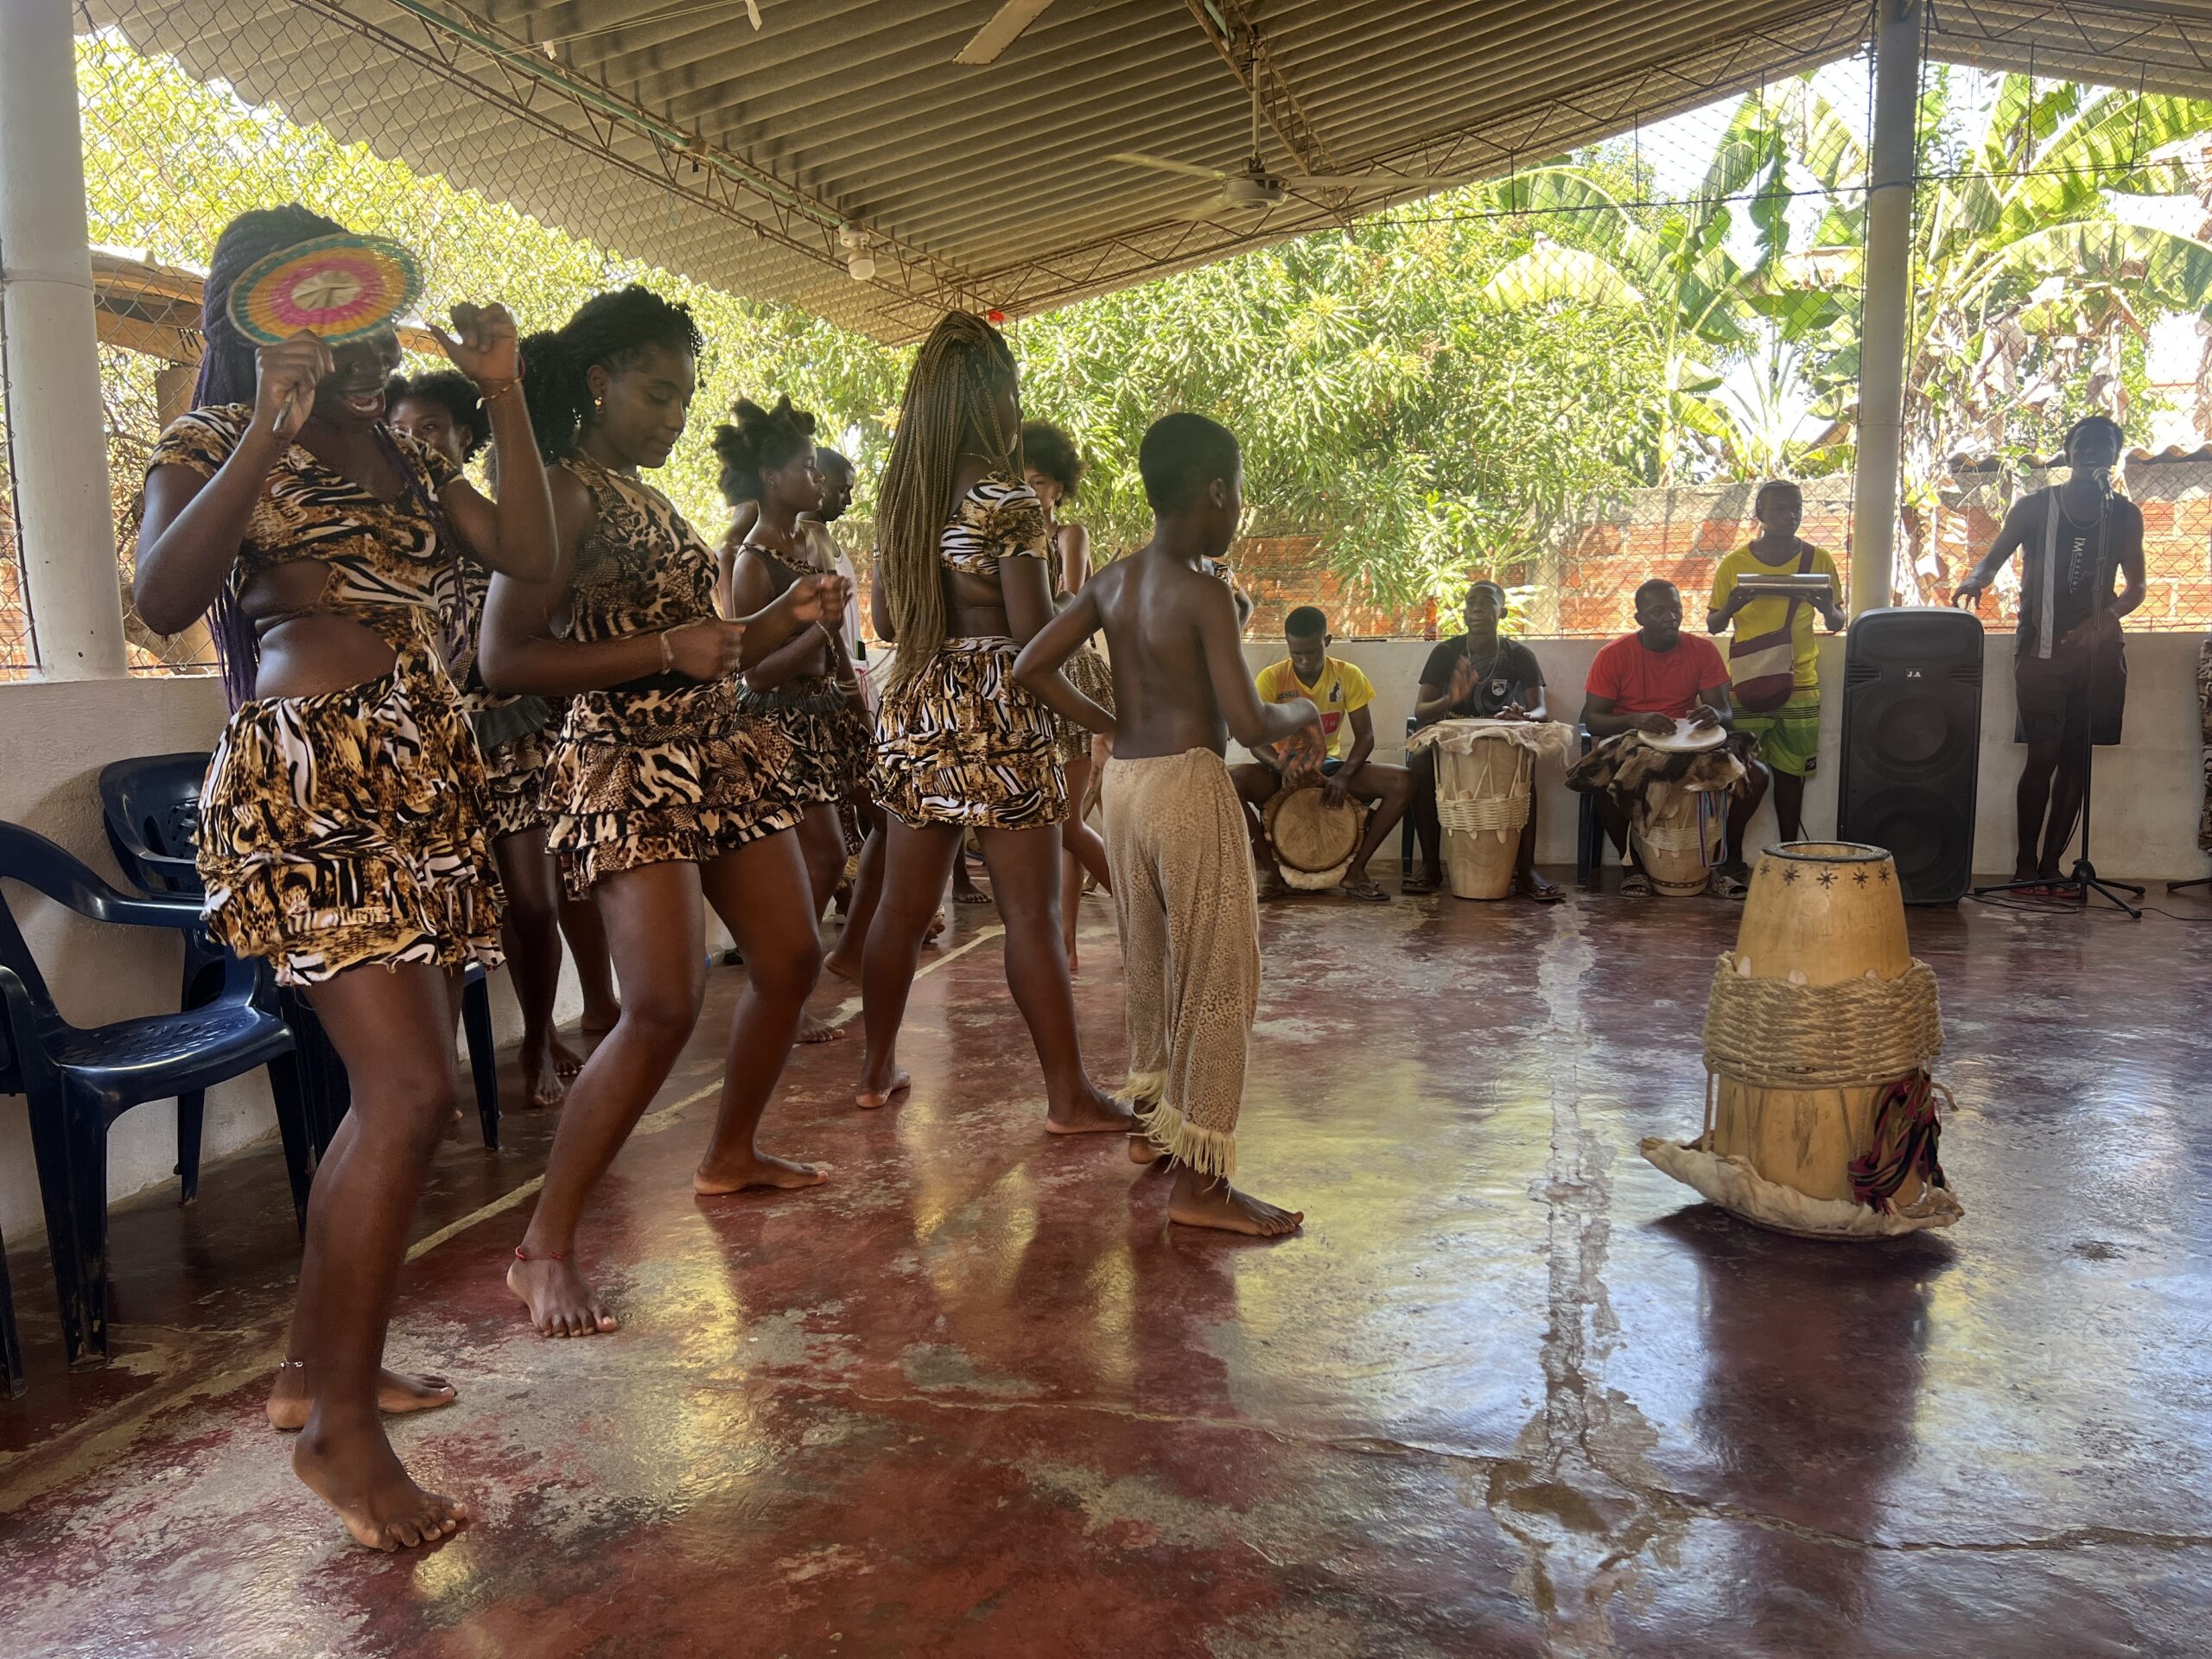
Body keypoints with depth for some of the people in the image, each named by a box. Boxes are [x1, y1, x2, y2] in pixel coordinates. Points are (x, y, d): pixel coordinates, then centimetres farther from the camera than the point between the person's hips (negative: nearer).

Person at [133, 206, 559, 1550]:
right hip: (312, 778, -7)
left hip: (431, 780, 8)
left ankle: (316, 1365, 26)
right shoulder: (215, 444, 3)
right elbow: (164, 598, -15)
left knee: (397, 1091, 10)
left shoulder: (404, 458, 21)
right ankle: (341, 1426, -2)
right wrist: (272, 428, -17)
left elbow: (531, 554, 7)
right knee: (413, 1094, -16)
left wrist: (504, 394, 6)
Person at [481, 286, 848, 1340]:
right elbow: (503, 661, -18)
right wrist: (663, 649, -22)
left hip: (721, 755, 9)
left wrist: (787, 619, 6)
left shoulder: (650, 501, 17)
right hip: (628, 768, -9)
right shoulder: (561, 493, -9)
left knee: (790, 959, 13)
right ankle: (543, 1251, -6)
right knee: (663, 1005, -18)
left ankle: (731, 1155, 33)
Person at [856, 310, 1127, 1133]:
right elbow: (1034, 631, -15)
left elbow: (886, 620, 16)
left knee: (903, 905, 14)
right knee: (1032, 913, -2)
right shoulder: (1006, 500, -11)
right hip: (996, 713, -7)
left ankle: (878, 1070, 25)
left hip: (916, 710, 7)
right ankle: (1069, 1095, 5)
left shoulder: (900, 499, 10)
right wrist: (1071, 584, 4)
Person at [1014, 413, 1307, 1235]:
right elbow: (1248, 724, -20)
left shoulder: (1113, 579, 5)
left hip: (1124, 781, 8)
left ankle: (1154, 1120, 36)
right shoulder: (1205, 593, -16)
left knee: (1150, 963, 20)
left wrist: (1115, 725, 10)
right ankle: (1199, 1180, 3)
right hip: (1190, 785, -8)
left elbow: (1031, 666, 5)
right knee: (1218, 977, 0)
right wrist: (1300, 712, 1)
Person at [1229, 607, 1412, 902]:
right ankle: (1272, 871, -18)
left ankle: (1355, 870, -13)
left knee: (1402, 782, -24)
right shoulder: (1271, 678, -9)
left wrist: (1344, 775, -26)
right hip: (1282, 770, -1)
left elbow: (1365, 736, -6)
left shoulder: (1348, 675, -5)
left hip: (1330, 766, 2)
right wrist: (1281, 766, -36)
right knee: (1230, 781, -35)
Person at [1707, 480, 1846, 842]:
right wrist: (1731, 607, -17)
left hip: (1799, 686, 1)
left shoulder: (1818, 560, 4)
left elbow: (1837, 624, 10)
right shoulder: (1734, 563, 0)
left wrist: (1828, 608, -13)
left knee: (1790, 772, 8)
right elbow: (1713, 626, 5)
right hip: (1745, 685, -1)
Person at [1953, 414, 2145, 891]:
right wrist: (1977, 578, -24)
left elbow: (2135, 587, 12)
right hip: (2042, 649, -3)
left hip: (2098, 649, 3)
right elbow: (1994, 557, 1)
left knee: (2077, 759, 2)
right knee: (2044, 755, -9)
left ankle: (2051, 864, 8)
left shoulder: (2125, 516, 10)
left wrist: (2104, 618, -9)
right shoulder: (2035, 507, 3)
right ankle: (2025, 865, -3)